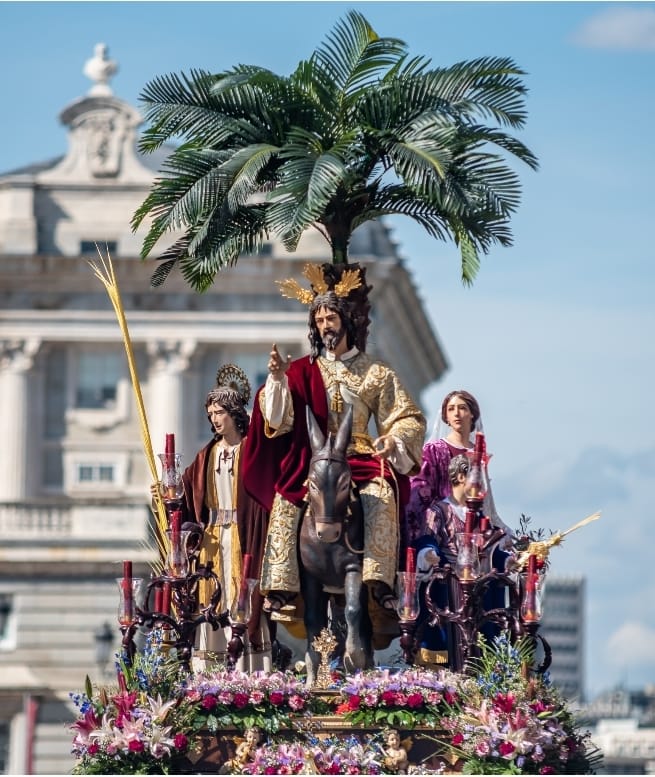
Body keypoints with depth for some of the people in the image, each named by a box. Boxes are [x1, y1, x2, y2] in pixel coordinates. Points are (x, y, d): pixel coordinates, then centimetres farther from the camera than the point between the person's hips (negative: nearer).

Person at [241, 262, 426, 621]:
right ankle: (281, 584, -27)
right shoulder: (304, 371, 10)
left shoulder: (376, 374, 10)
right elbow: (279, 420, -1)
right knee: (285, 501, -27)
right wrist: (277, 379, -17)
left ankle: (379, 578, -35)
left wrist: (394, 438, -13)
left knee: (381, 494, -32)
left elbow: (408, 418, 9)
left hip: (359, 459, -1)